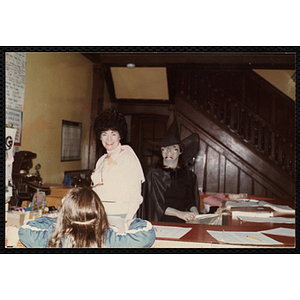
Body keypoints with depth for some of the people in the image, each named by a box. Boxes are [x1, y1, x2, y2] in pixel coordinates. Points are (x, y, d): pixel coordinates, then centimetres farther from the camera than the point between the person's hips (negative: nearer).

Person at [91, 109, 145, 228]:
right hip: (99, 216, 5)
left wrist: (127, 222, -18)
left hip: (119, 217, -5)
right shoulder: (101, 160, 16)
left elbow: (135, 196, -8)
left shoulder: (128, 157, -3)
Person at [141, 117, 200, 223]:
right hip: (159, 222, -2)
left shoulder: (189, 176, 12)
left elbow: (191, 202, 15)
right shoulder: (152, 173, 2)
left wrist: (194, 213, -7)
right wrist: (179, 213, -12)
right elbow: (154, 204, -2)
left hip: (181, 225, 3)